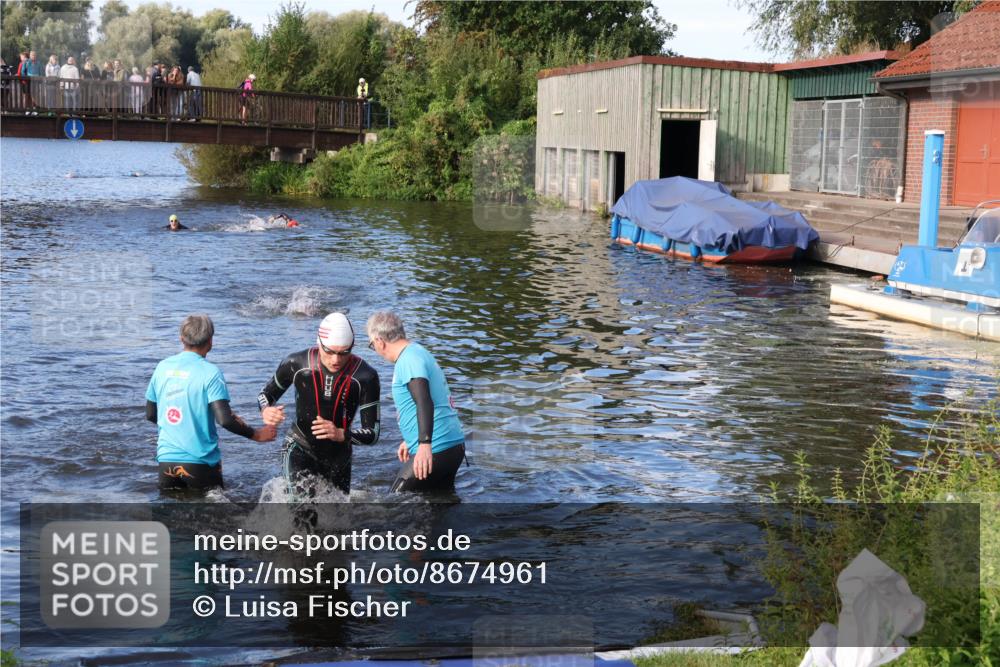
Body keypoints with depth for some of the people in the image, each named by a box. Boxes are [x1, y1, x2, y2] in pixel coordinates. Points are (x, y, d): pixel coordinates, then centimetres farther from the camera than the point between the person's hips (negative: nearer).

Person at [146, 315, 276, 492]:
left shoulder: (162, 367, 4)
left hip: (166, 459, 4)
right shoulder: (210, 372, -11)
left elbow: (150, 414, 13)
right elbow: (224, 420, -18)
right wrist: (256, 435, -5)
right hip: (200, 462, -4)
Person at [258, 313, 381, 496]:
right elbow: (266, 393, 3)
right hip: (299, 449, -2)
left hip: (339, 455, 2)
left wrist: (341, 434, -36)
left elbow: (372, 434, -16)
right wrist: (266, 411, -21)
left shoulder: (365, 377, -20)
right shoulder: (297, 363, -17)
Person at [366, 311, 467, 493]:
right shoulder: (419, 352, 18)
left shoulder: (409, 360, -13)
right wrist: (410, 441, 38)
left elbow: (424, 402, -28)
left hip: (435, 451, -10)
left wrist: (424, 444, -38)